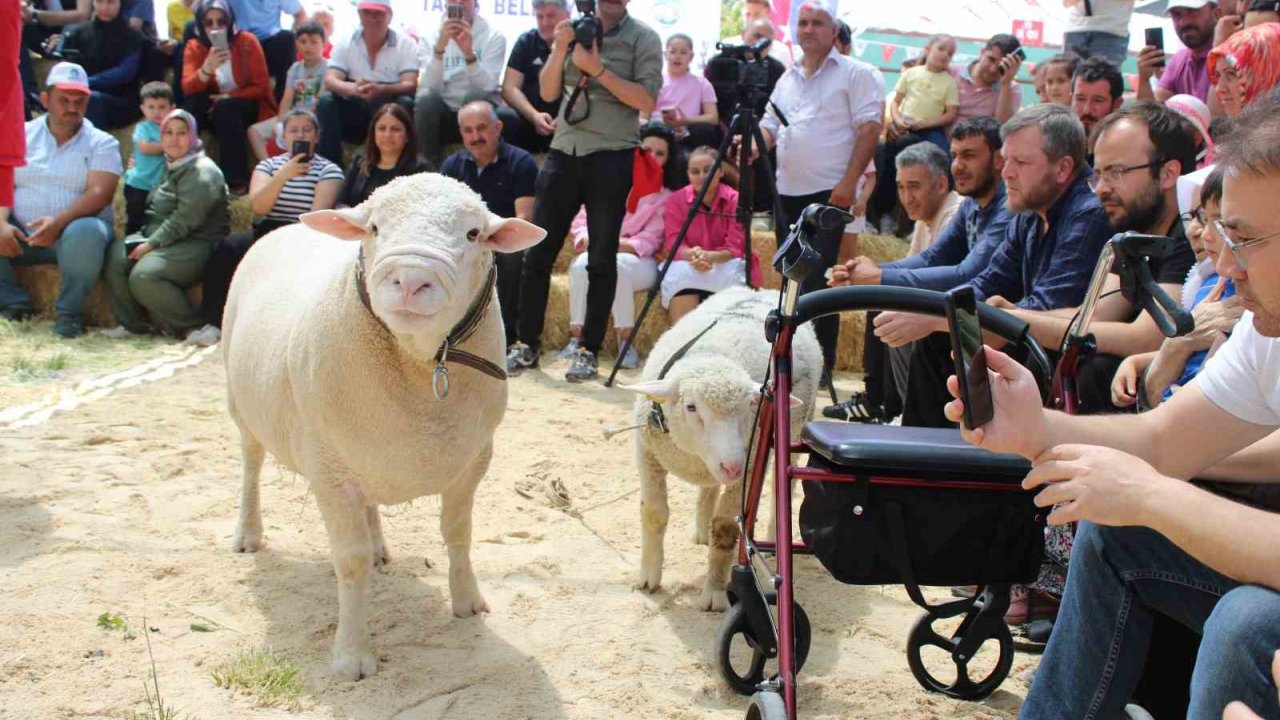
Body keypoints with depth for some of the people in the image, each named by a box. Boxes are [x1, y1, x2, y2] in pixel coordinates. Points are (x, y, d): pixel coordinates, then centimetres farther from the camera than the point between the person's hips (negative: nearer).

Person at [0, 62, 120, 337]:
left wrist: (59, 222, -28)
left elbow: (100, 193, -12)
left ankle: (69, 311, -15)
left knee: (85, 233, -37)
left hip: (74, 228, -2)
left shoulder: (102, 144, 4)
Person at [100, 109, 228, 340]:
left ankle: (194, 327, -13)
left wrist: (152, 244, -20)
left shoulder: (202, 172, -12)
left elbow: (185, 219, -20)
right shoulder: (172, 167, 20)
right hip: (161, 238, 10)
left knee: (144, 275, -29)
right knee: (114, 257, -9)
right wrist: (147, 239, 13)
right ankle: (132, 324, -2)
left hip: (197, 244, -10)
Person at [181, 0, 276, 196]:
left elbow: (261, 87, -10)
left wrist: (228, 97, -21)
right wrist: (207, 68, -37)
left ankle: (237, 179, -30)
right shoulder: (194, 47, -5)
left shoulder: (247, 42, -12)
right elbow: (187, 89, -18)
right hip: (215, 108, 3)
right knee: (192, 102, -27)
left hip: (248, 106, -2)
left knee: (225, 108, -33)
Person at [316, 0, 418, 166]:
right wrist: (352, 88, -36)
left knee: (405, 103, -31)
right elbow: (330, 80, -12)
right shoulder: (345, 43, 0)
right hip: (353, 115, 2)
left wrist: (380, 90, -40)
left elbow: (410, 85, -18)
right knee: (325, 101, -23)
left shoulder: (406, 44, -5)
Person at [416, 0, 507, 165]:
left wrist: (469, 53, -31)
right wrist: (440, 47, -25)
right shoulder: (432, 38, 5)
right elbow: (430, 87, -12)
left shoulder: (494, 36, 0)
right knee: (426, 99, -29)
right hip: (445, 114, 2)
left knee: (475, 97, -33)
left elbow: (487, 86, -16)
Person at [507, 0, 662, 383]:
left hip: (611, 156, -4)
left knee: (601, 259, 1)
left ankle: (589, 352, 7)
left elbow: (647, 101, -10)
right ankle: (526, 344, 11)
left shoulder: (643, 38, 1)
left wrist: (597, 68, -14)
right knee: (538, 252, 2)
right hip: (564, 150, 4)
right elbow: (548, 92, 9)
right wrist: (560, 49, -6)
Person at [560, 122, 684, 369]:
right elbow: (581, 220, 7)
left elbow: (648, 242, -4)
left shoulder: (669, 195, 4)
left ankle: (626, 342, -29)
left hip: (640, 262, -2)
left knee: (618, 264, -38)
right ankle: (576, 339, -28)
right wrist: (589, 239, -16)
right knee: (581, 265, -34)